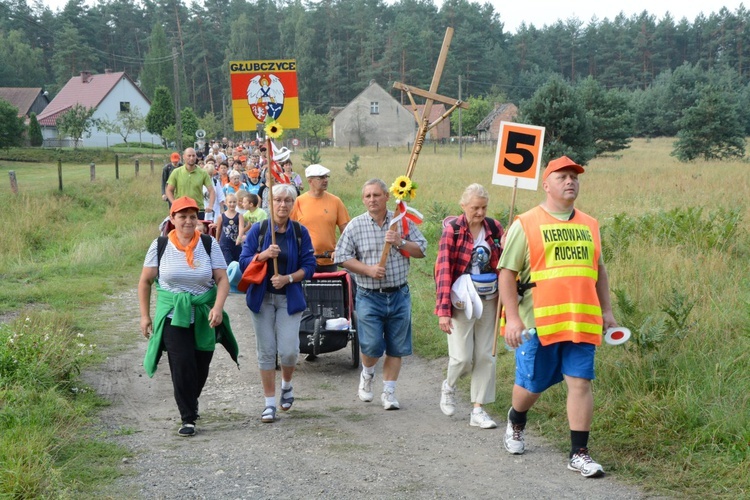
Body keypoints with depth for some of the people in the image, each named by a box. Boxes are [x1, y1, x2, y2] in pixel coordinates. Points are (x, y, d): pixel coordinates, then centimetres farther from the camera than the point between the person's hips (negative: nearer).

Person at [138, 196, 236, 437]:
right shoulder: (160, 246, -1)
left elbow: (222, 279, -5)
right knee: (182, 366, -11)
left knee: (201, 368, 7)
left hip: (204, 316, 2)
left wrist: (218, 308, -21)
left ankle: (190, 404, 36)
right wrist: (145, 316, 3)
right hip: (173, 316, -1)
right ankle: (188, 418, 0)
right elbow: (145, 282, 6)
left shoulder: (209, 244, 0)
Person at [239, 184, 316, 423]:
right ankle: (270, 403, 12)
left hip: (290, 297, 0)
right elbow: (244, 263, -2)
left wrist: (288, 278, -15)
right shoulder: (257, 230, 1)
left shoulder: (300, 232, 2)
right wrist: (264, 255, -20)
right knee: (266, 351, 2)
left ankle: (287, 385, 24)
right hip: (262, 296, 0)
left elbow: (309, 266, 1)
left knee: (288, 350, -8)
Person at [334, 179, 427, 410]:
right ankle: (367, 374, 26)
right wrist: (368, 269, -13)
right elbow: (342, 257, 0)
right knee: (372, 346, -7)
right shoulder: (355, 226, 0)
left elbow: (421, 250, 4)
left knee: (396, 348, 5)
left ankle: (388, 392, 18)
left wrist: (400, 243, -13)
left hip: (399, 295, 2)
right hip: (369, 296, -2)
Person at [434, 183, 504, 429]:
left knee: (485, 356, 4)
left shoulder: (494, 229, 2)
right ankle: (449, 385, 26)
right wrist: (443, 310, -16)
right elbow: (443, 270, -12)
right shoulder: (452, 230, -9)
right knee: (462, 357, -7)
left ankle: (478, 410, 13)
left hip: (489, 300, 4)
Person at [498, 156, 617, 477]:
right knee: (531, 385, 9)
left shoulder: (589, 225, 14)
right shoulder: (526, 224, -2)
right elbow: (507, 272, -4)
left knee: (581, 383, -3)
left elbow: (599, 270, 22)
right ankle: (515, 422, 41)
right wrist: (512, 318, -11)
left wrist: (606, 311, 15)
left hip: (581, 322, 3)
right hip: (538, 322, -3)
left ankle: (579, 453, 4)